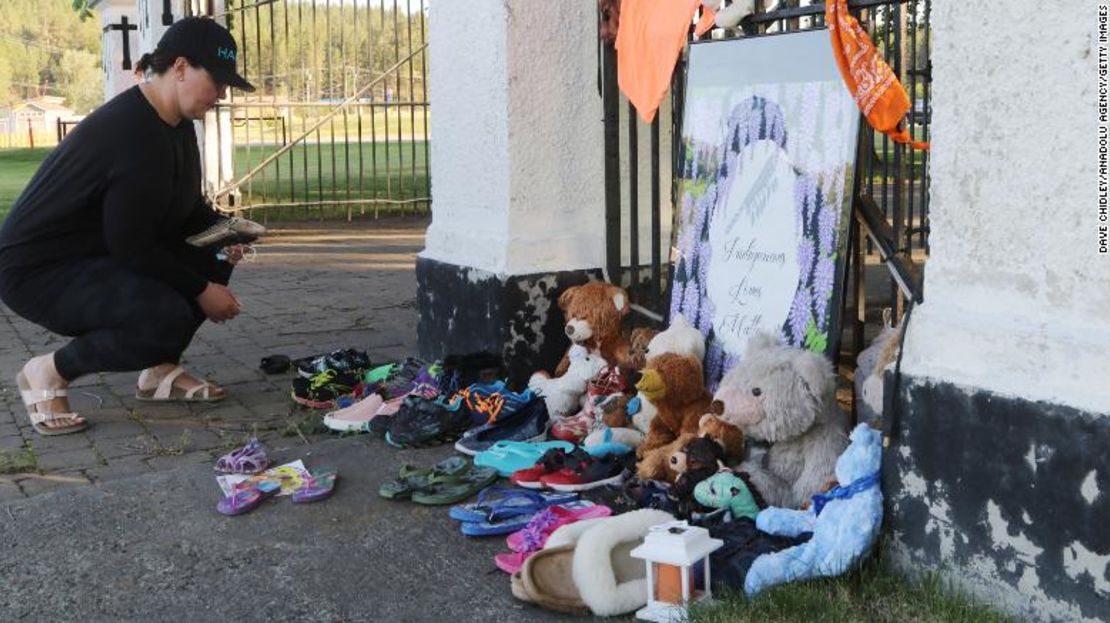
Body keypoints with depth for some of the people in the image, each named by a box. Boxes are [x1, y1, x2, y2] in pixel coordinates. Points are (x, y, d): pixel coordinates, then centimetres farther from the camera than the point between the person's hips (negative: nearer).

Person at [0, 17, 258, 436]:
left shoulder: (175, 123, 3)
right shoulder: (135, 133, -27)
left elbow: (184, 205, 17)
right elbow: (131, 248, -25)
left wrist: (221, 230, -4)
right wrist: (201, 291, -17)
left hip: (98, 253, 10)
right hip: (39, 268, -10)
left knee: (214, 255, 1)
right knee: (169, 318, -29)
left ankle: (160, 371, 9)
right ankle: (48, 372, -7)